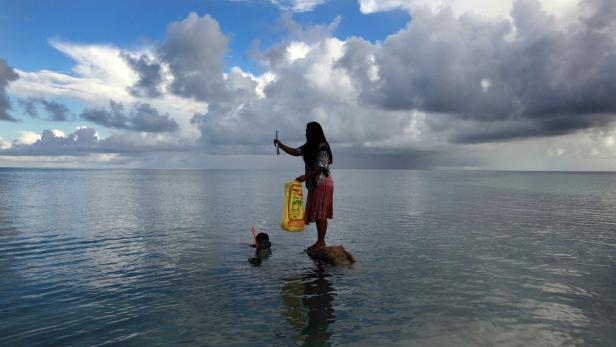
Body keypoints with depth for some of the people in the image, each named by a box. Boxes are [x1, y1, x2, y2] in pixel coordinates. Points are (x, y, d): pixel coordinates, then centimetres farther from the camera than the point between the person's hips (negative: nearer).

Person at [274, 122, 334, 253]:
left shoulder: (322, 146, -13)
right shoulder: (309, 146, 14)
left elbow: (321, 167, -20)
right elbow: (295, 152, 18)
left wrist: (305, 176, -24)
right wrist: (280, 145, 7)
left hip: (323, 183, -9)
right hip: (313, 184, 9)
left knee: (321, 213, -7)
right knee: (315, 213, 10)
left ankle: (321, 242, -1)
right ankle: (319, 241, 16)